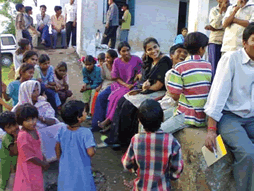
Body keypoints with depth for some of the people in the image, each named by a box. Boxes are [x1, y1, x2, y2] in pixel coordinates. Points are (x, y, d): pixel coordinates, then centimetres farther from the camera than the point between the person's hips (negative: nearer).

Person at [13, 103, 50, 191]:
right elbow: (29, 156, -22)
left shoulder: (34, 130, 0)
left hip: (37, 168, 8)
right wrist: (43, 164, -11)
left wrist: (44, 160, 3)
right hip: (28, 170, -8)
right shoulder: (23, 136, -27)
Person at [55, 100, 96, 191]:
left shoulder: (62, 130, -11)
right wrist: (94, 150, -5)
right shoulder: (85, 132, -26)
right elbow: (91, 153, -27)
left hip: (65, 168, 5)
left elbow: (57, 148, 0)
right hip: (81, 169, -4)